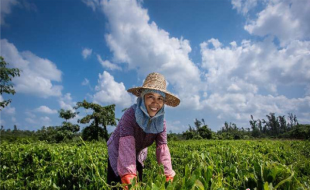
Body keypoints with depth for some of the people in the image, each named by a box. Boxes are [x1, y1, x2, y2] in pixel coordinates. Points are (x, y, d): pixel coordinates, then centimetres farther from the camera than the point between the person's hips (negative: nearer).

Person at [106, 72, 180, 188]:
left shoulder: (161, 121, -19)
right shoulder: (130, 114, -35)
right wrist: (129, 177, -56)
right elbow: (127, 145, -46)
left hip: (137, 156, 4)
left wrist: (169, 175, -36)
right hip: (118, 154, -4)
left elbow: (162, 147, -25)